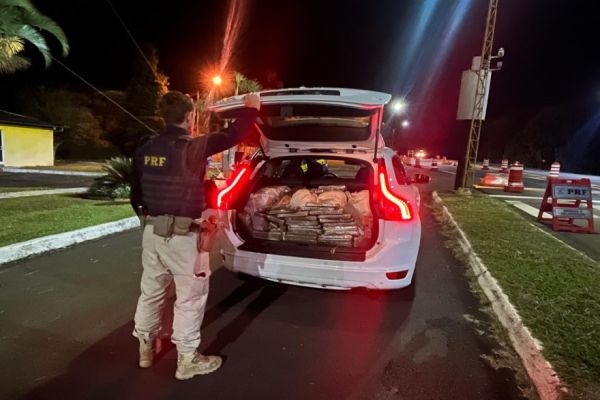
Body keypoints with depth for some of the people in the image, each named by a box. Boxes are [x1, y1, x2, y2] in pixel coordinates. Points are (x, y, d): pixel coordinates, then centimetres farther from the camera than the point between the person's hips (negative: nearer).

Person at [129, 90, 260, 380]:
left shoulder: (145, 149, 4)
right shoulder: (192, 148, -16)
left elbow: (135, 194, 12)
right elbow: (232, 136, -7)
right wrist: (251, 108, 8)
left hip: (152, 231, 7)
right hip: (182, 236, -7)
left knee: (151, 292, 20)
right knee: (190, 298, 7)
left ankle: (146, 347, 38)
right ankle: (187, 360, 19)